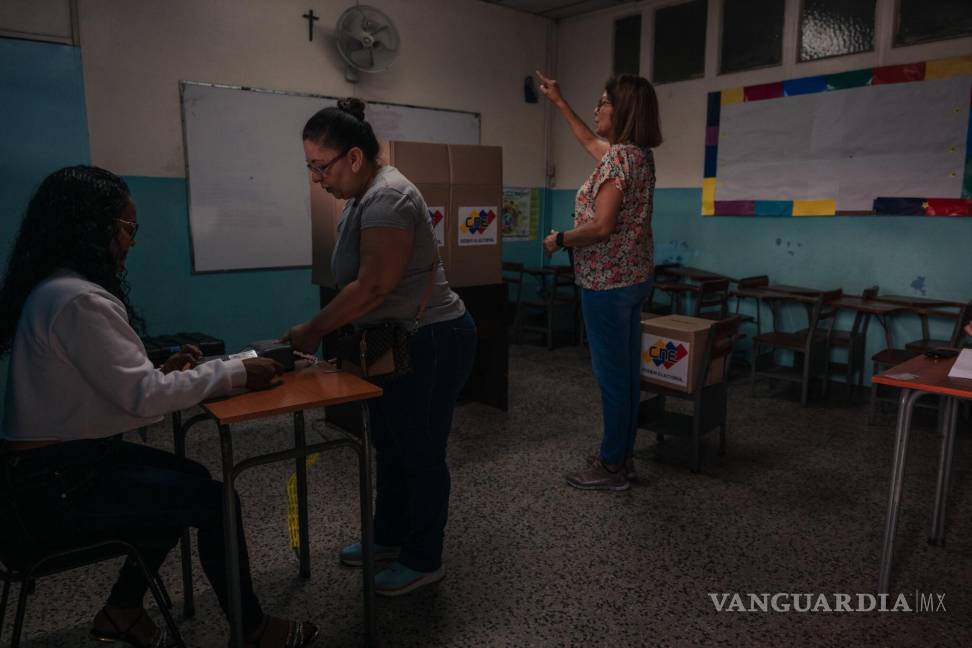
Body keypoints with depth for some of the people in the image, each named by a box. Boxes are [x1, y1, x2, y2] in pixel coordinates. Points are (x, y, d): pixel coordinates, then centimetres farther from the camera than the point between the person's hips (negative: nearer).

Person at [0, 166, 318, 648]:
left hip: (55, 461, 10)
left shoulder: (52, 286, 8)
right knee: (216, 502, -5)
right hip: (50, 489, -10)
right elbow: (142, 398, -24)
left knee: (191, 481, 18)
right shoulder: (77, 300, -25)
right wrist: (236, 372, -18)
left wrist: (161, 372, 4)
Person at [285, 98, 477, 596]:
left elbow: (372, 286, -26)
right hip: (394, 344, 10)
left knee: (420, 453, 4)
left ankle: (423, 561, 21)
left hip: (431, 344, -10)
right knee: (390, 448, 20)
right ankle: (389, 539, 38)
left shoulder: (387, 197, -22)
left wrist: (312, 331, -16)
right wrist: (323, 332, 6)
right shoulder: (361, 196, 9)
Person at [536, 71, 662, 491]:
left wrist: (558, 240, -8)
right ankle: (622, 457, 26)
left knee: (612, 374, -2)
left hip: (608, 282, -10)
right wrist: (559, 102, 38)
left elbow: (601, 227, -24)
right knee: (627, 372, 14)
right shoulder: (638, 154, 13)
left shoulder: (619, 158, -16)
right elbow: (590, 142, 31)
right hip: (634, 278, 10)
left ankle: (611, 467, 10)